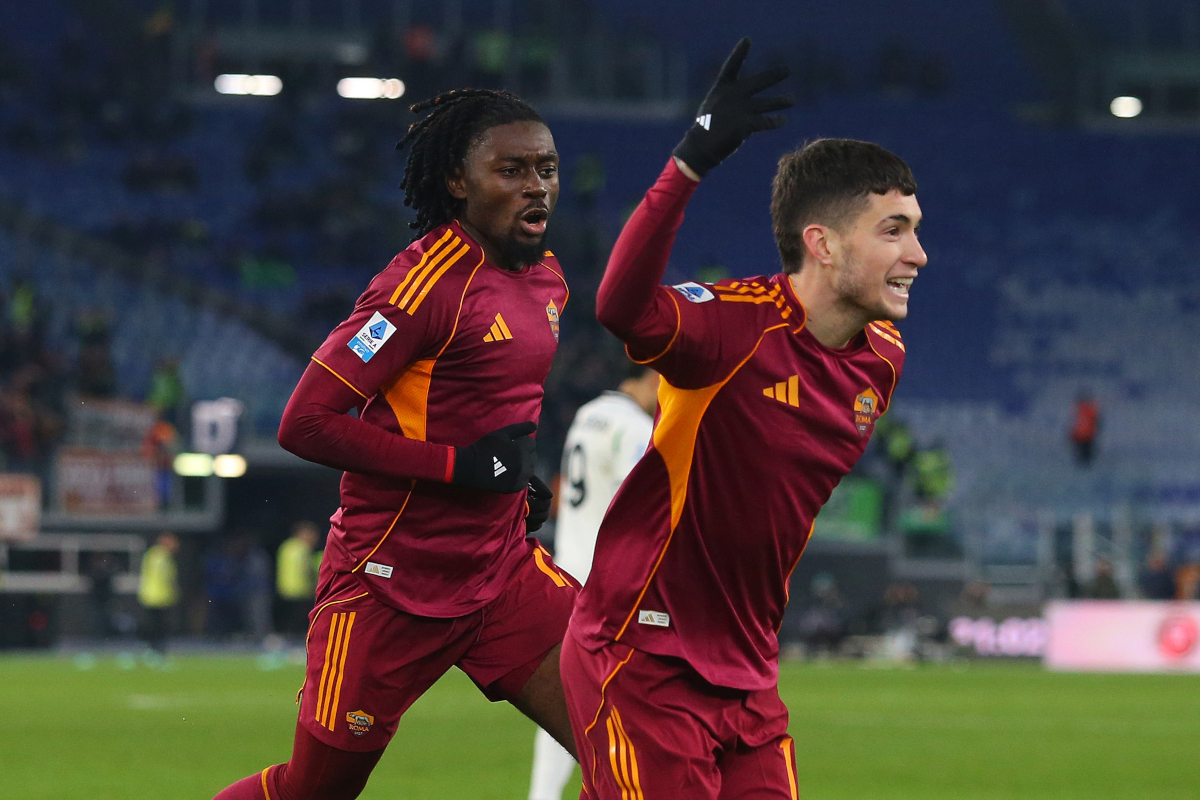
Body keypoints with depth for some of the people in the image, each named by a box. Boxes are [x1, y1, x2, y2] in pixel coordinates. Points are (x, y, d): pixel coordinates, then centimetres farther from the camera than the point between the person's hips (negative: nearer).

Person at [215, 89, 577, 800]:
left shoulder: (546, 278, 9)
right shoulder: (427, 285, -18)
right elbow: (305, 423, -21)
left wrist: (521, 476, 11)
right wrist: (459, 466, -23)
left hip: (501, 569, 7)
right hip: (393, 580, -7)